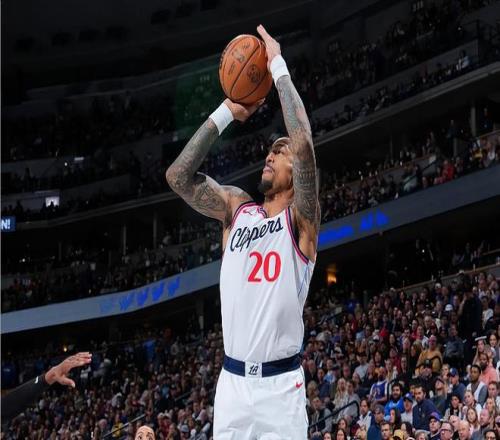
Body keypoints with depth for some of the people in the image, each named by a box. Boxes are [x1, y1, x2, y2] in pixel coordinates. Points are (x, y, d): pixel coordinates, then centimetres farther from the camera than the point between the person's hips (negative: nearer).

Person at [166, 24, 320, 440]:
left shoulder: (300, 218, -3)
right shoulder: (236, 209, 10)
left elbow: (304, 145, -19)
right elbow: (178, 175, -2)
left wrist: (278, 67, -14)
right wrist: (227, 113, -1)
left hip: (280, 384, -4)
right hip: (232, 380, 4)